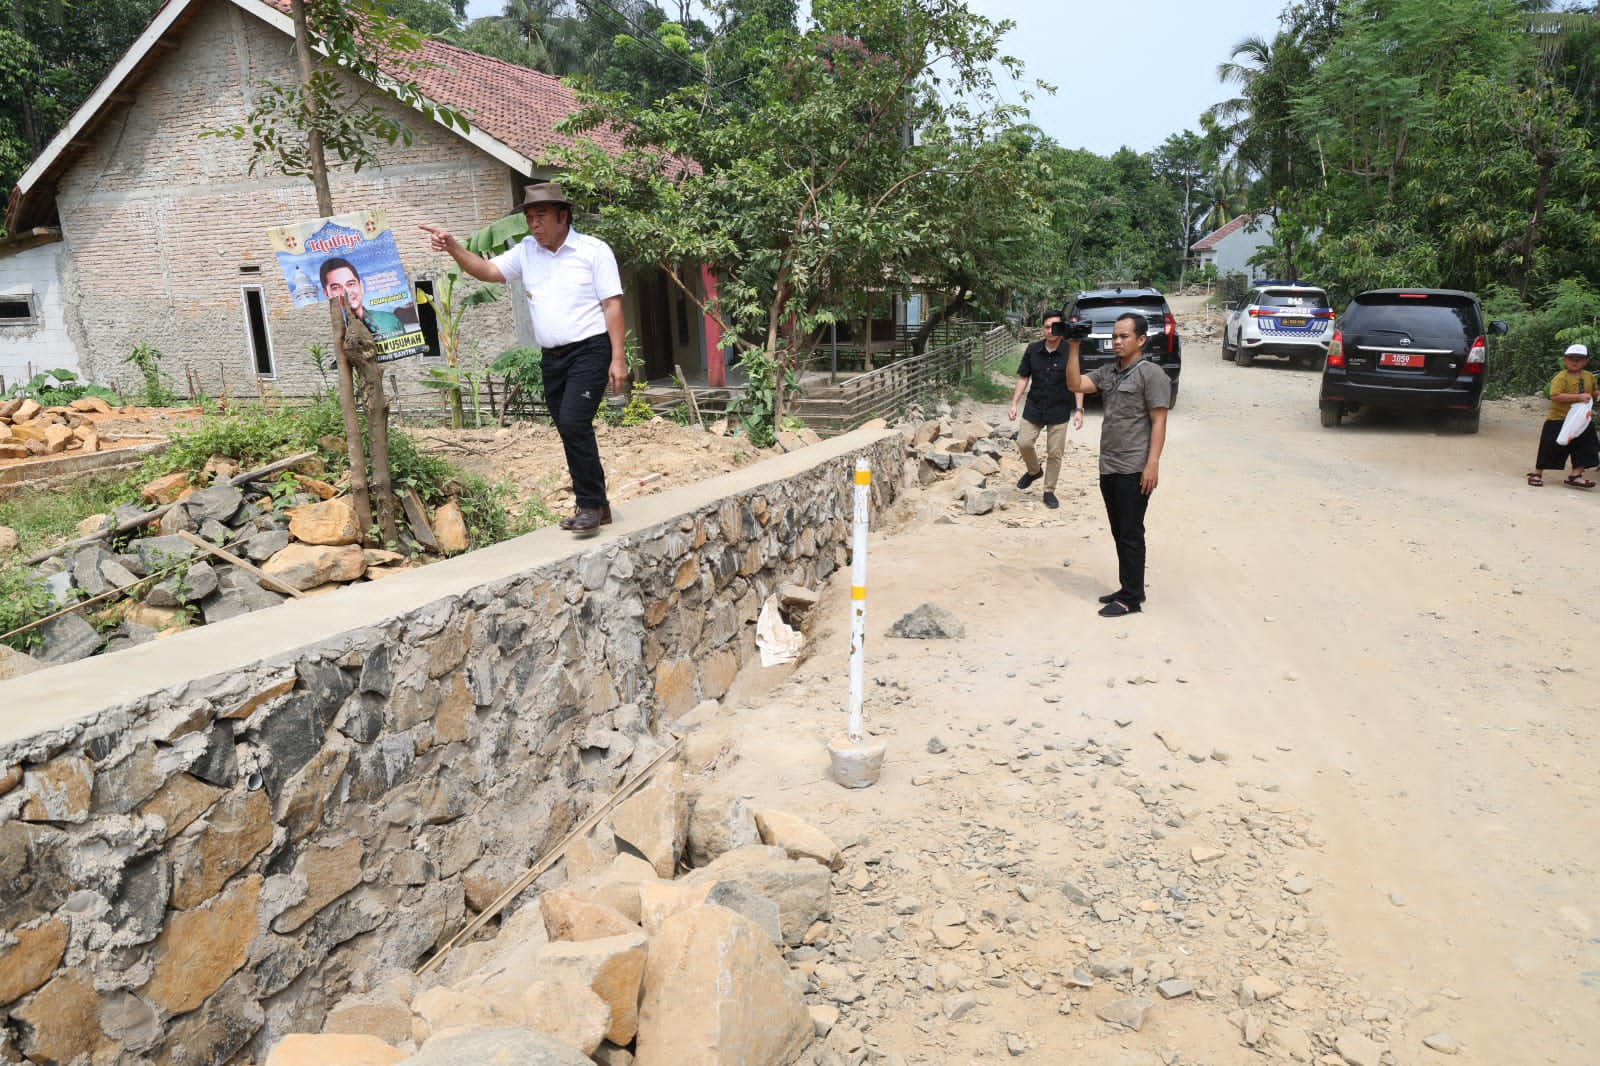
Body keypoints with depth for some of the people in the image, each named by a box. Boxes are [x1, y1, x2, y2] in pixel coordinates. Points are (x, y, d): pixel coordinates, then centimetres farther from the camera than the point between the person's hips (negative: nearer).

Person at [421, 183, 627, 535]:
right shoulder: (526, 252, 13)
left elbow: (612, 305, -7)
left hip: (590, 351, -6)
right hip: (551, 358, 6)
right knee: (572, 434, 8)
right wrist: (452, 247, -12)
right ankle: (596, 507, 18)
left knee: (573, 423, -20)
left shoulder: (593, 250, -3)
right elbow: (487, 271, 5)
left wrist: (618, 359, -13)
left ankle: (590, 505, -10)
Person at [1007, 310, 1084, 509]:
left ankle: (1049, 491, 18)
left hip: (1059, 411, -2)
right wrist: (1014, 403, 1)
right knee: (1024, 443, -3)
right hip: (1034, 408, 2)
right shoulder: (1033, 350, -2)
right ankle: (1034, 471, 28)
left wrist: (1079, 409, -12)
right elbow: (1023, 377, 6)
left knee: (1054, 453, 2)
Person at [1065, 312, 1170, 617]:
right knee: (1119, 533, 14)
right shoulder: (1108, 372, 13)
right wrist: (1074, 348, -2)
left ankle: (1132, 598, 7)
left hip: (1134, 470, -8)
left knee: (1131, 534, -2)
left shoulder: (1151, 374, -8)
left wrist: (1152, 464, -18)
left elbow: (1158, 422, -12)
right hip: (1108, 468, 8)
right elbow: (1075, 384, 5)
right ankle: (1128, 589, 25)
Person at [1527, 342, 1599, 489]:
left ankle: (1576, 475, 12)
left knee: (1584, 449, 4)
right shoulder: (1561, 378, -14)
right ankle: (1537, 472, 15)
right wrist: (1579, 397, -28)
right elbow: (1555, 396, -26)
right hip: (1558, 420, -6)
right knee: (1550, 448, 1)